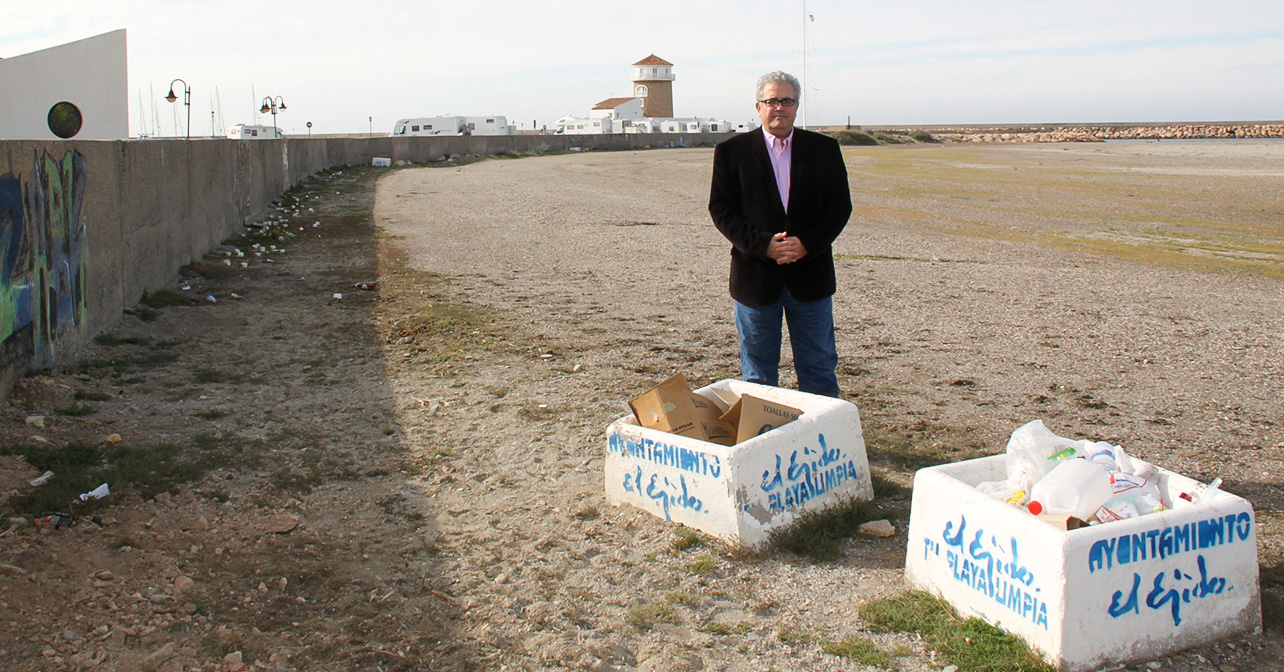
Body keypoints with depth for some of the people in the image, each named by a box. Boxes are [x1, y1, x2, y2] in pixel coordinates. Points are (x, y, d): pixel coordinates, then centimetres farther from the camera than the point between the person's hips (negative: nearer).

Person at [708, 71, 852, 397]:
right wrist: (763, 244, -16)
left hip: (811, 275, 1)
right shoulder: (731, 151, 2)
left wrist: (807, 244, -14)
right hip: (756, 276, -1)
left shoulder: (825, 149, 5)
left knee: (819, 370, 9)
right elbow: (721, 210, -3)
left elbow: (840, 206, 2)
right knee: (758, 375, 9)